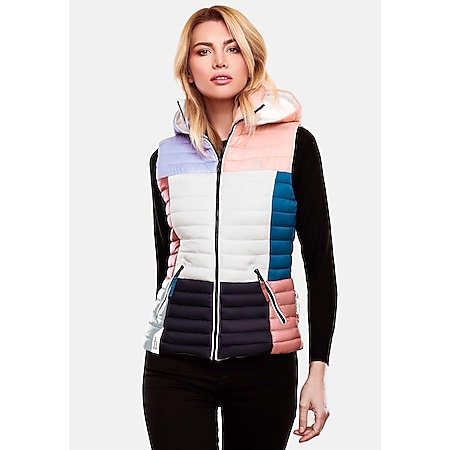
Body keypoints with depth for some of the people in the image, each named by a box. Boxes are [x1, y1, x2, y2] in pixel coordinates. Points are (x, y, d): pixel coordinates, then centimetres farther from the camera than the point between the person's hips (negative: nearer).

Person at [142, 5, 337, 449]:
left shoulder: (293, 144, 0)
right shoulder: (167, 155, 8)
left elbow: (320, 262, 0)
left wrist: (318, 370, -4)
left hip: (264, 359, -1)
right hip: (175, 365, 2)